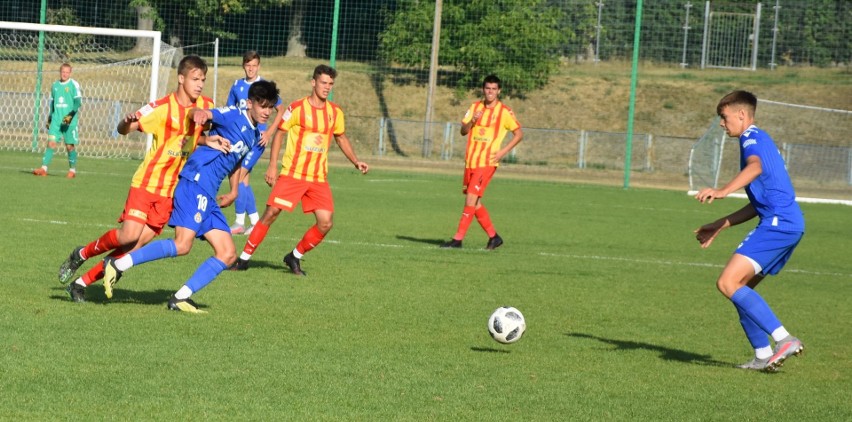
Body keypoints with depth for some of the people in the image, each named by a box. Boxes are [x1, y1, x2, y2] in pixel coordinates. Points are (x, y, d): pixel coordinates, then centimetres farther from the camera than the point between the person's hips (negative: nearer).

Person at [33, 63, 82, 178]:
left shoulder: (74, 85, -2)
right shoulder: (55, 85, 13)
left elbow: (78, 101, -8)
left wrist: (71, 115, -19)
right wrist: (49, 118, 20)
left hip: (70, 121, -4)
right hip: (56, 120, 4)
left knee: (70, 145, 0)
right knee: (51, 143, -6)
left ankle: (72, 170, 12)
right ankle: (44, 169, -11)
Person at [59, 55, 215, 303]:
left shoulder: (205, 107, 4)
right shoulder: (163, 108, -12)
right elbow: (123, 130, -14)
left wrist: (208, 141, 2)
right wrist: (128, 121, -36)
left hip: (171, 189, 5)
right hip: (147, 181, -5)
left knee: (139, 244, -3)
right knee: (129, 234, -21)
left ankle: (82, 283, 6)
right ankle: (81, 255, 6)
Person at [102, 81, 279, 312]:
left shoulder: (255, 136, 20)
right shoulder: (234, 115, -3)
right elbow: (204, 114, -18)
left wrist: (233, 192, 33)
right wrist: (199, 113, -41)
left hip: (207, 196, 9)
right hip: (196, 182, -9)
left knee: (228, 254, 3)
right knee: (182, 245, -21)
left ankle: (180, 298, 1)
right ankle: (118, 264, -15)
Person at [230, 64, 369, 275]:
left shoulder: (335, 112, 6)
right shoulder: (297, 108, -6)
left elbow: (341, 138, 22)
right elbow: (279, 134, 0)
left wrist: (356, 161, 10)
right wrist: (272, 166, -7)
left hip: (319, 178, 4)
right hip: (292, 173, -4)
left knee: (325, 223, -6)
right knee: (271, 214, -9)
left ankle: (295, 257, 14)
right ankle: (244, 259, 3)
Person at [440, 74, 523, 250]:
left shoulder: (504, 112, -4)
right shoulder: (475, 107, 10)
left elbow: (519, 133, -1)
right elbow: (463, 131, 7)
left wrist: (503, 151, -12)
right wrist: (472, 120, -14)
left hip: (487, 162, -6)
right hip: (470, 161, 6)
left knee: (471, 198, -14)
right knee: (474, 202, 8)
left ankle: (458, 239, -12)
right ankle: (493, 236, 21)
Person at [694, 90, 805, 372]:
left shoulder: (752, 137, -2)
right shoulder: (759, 141, 29)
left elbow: (755, 167, -27)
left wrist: (722, 192, -41)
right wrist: (718, 227, 33)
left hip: (778, 222, -10)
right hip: (789, 224, 10)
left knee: (728, 283, -17)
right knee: (740, 289, 13)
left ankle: (785, 340, -23)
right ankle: (764, 356, 9)